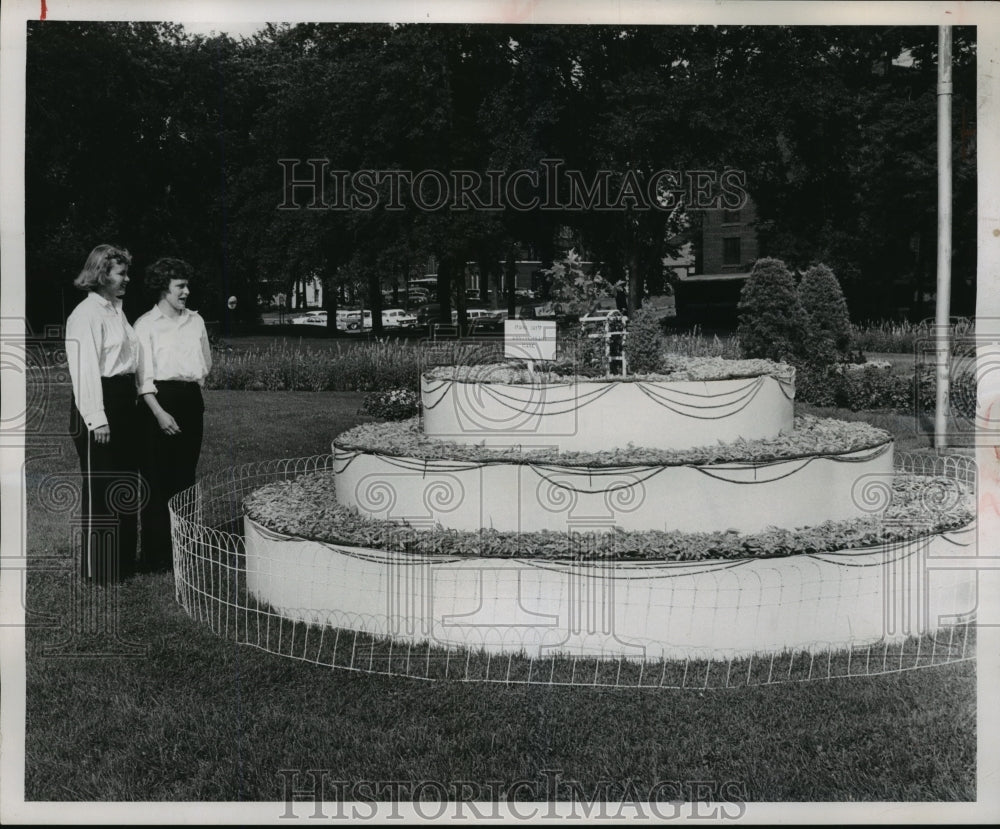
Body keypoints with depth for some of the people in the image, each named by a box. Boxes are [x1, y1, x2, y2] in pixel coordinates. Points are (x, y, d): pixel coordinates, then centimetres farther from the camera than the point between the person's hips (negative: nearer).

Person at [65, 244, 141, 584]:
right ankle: (99, 567, 9)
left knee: (124, 481, 15)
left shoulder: (116, 310, 15)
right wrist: (96, 419, -22)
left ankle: (123, 559, 27)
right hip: (100, 403, -9)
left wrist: (128, 402, 13)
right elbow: (85, 369, -19)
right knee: (101, 487, -2)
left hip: (124, 402, 9)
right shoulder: (86, 314, -14)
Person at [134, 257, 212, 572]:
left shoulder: (195, 320, 10)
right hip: (159, 401, -5)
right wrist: (159, 412, -18)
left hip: (191, 401, 5)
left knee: (185, 476, 8)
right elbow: (144, 375, -10)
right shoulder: (146, 324, -4)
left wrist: (195, 385, 9)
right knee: (157, 479, -3)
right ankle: (156, 555, 3)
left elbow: (206, 362, 21)